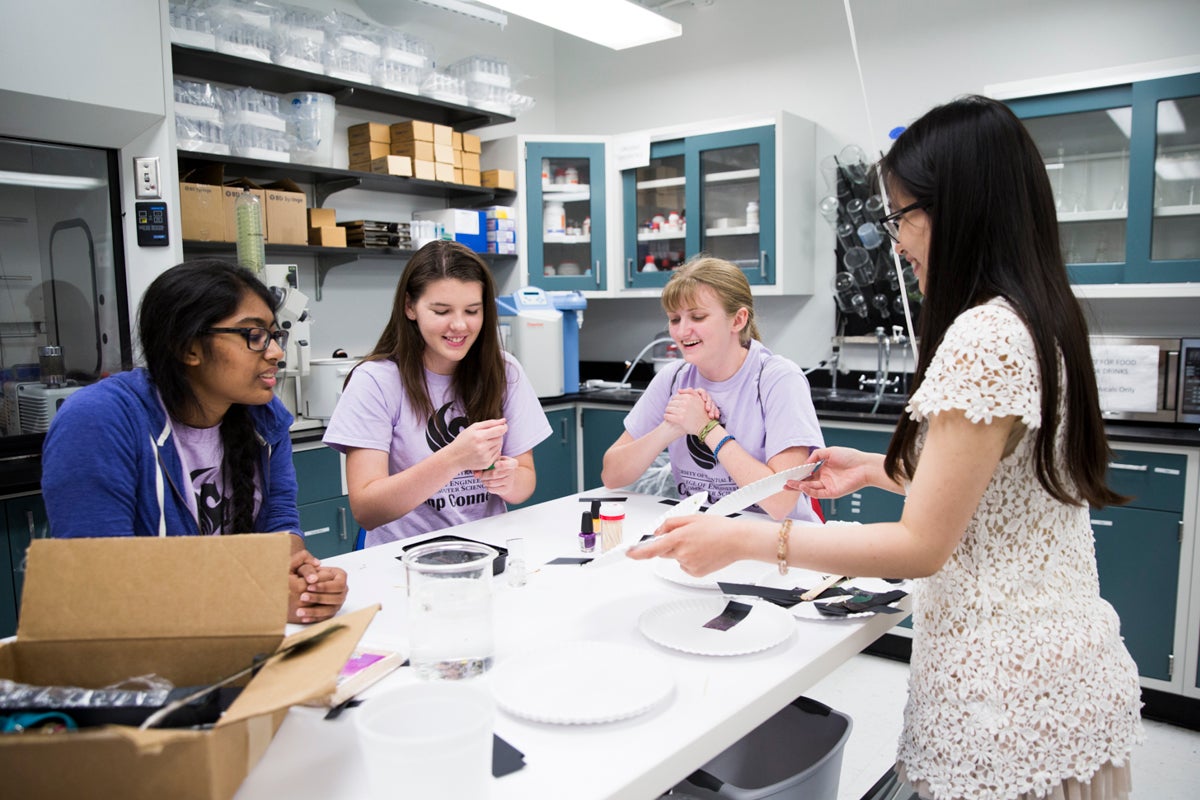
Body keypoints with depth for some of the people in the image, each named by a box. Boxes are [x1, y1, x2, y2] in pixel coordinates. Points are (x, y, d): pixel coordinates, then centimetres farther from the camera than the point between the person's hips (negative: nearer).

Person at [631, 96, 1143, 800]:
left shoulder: (985, 336, -24)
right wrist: (876, 469, 15)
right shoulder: (1042, 320, 7)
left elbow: (922, 546, -22)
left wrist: (743, 540, -20)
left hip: (1009, 694, -9)